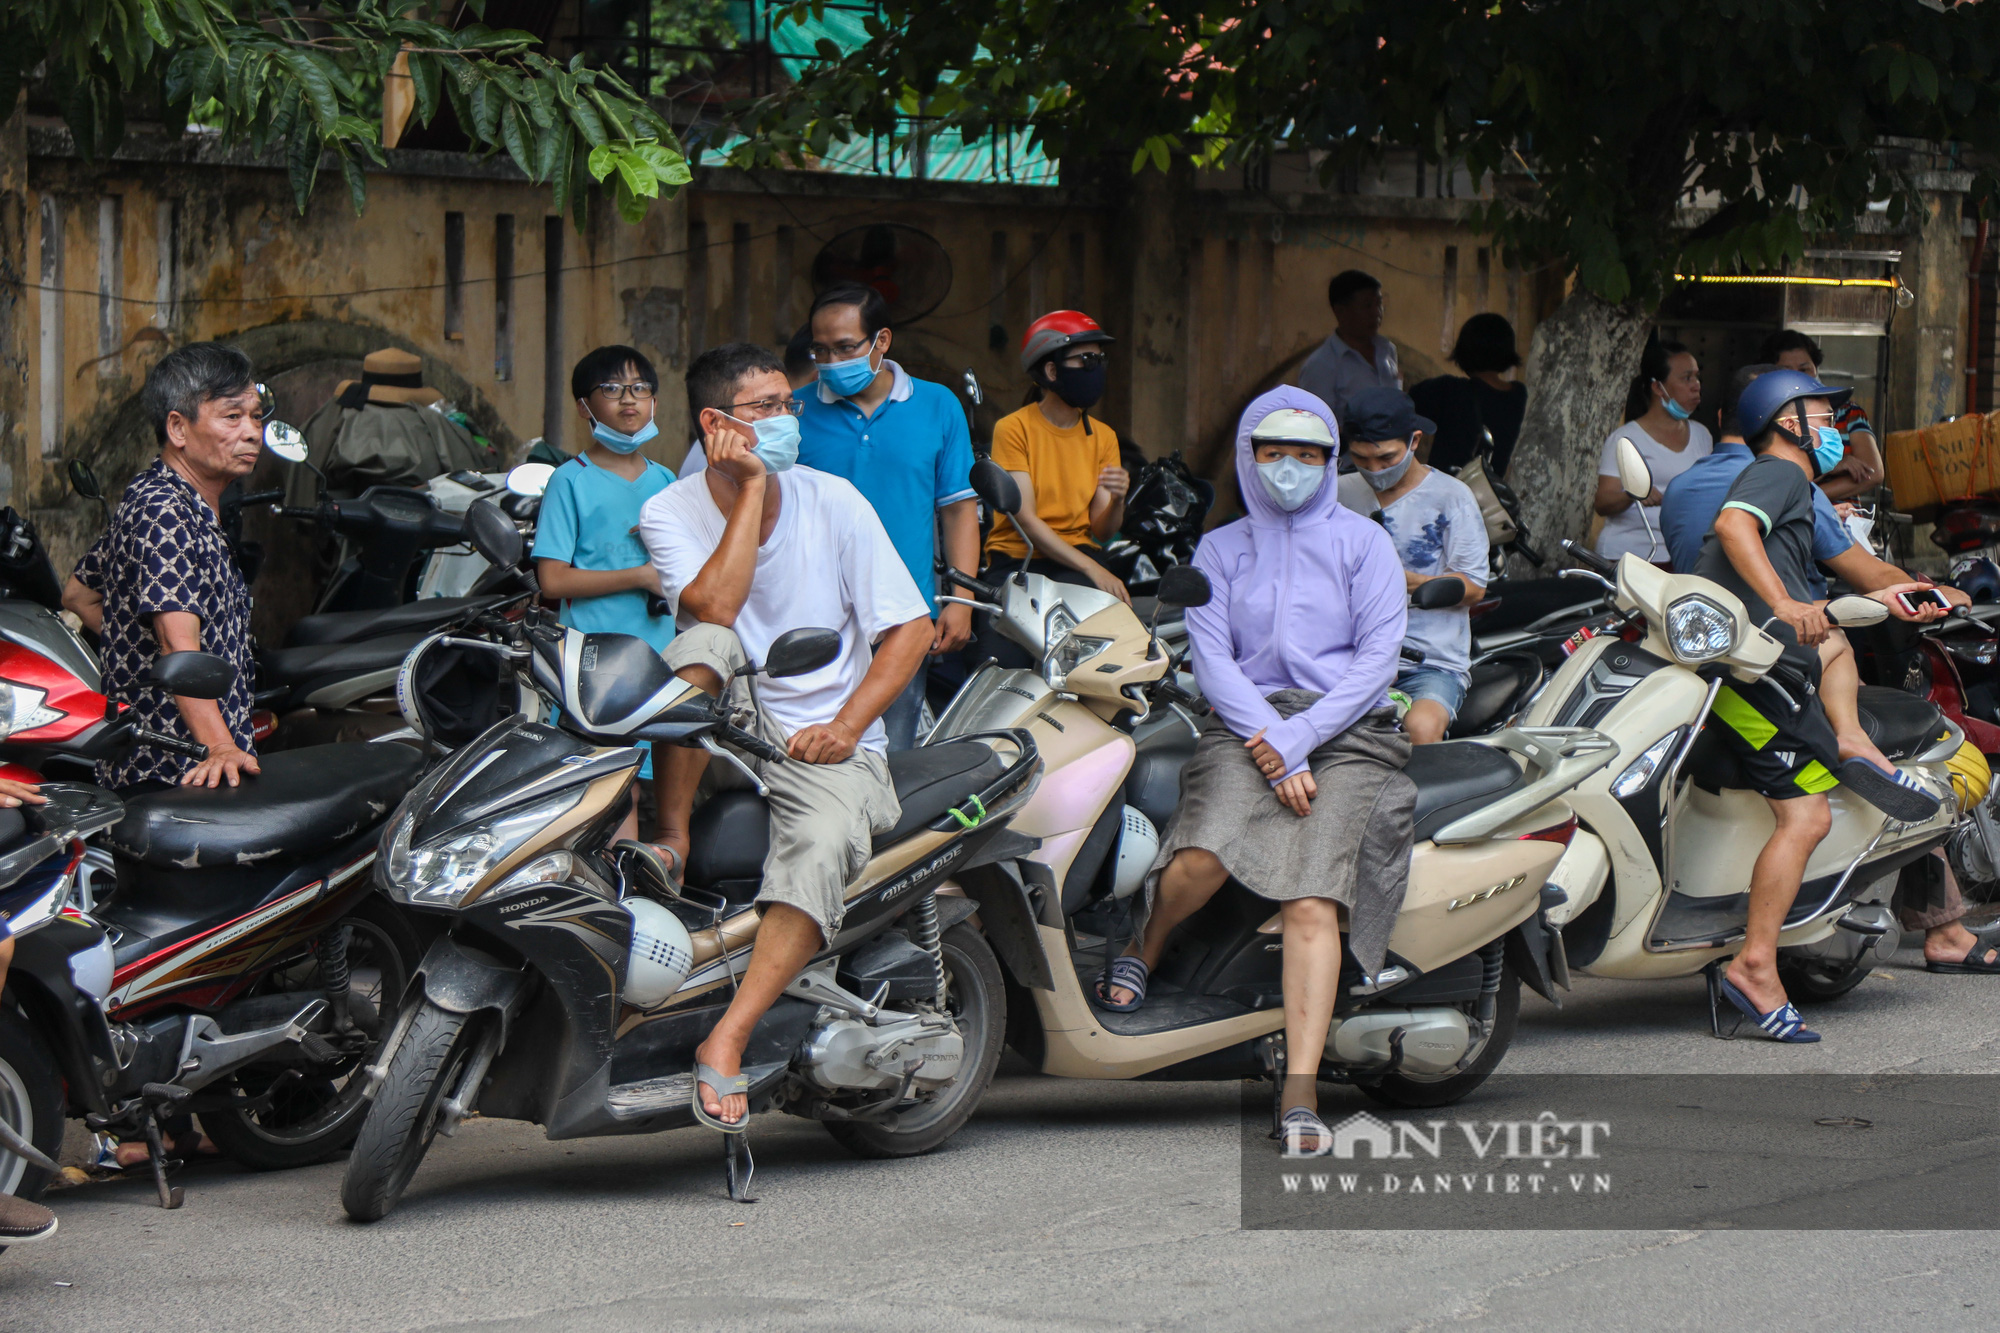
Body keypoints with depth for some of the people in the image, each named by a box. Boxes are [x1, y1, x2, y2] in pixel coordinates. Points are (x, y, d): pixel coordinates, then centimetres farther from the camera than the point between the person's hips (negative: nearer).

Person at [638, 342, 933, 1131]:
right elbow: (714, 608, -20)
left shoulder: (832, 500, 0)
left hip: (829, 744, 0)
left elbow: (910, 627, 0)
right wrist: (752, 489, -16)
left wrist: (846, 727, -13)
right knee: (706, 645, -32)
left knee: (823, 846, -34)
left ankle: (725, 1041, -39)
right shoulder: (670, 513, -1)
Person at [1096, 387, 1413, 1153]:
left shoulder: (1362, 543, 13)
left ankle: (1300, 1095, -31)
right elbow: (1211, 658, 5)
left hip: (1345, 732, -1)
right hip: (1246, 724, 1)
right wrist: (1273, 752, -10)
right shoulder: (1219, 552, 18)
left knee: (1310, 898, -24)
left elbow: (1378, 654, 3)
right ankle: (1142, 954, 4)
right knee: (1203, 857, -30)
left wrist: (1298, 737, -9)